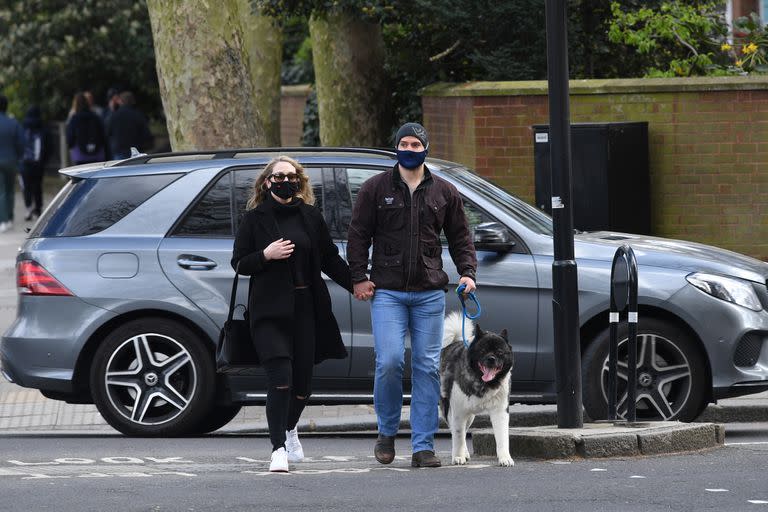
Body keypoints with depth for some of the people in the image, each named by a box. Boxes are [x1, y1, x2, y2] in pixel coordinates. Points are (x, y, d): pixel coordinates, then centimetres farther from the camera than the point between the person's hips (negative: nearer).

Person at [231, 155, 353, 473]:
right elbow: (239, 264, 4)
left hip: (305, 309, 3)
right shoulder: (255, 218, 3)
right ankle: (278, 449, -12)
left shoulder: (310, 217, 10)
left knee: (303, 379, 6)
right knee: (280, 377, -15)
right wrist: (266, 255, -14)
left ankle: (290, 429, 35)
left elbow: (331, 259, 13)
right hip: (270, 310, -3)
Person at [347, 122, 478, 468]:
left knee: (427, 367, 0)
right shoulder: (375, 188, 6)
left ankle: (423, 446, 3)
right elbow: (358, 235, 7)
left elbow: (460, 238, 16)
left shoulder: (444, 193, 12)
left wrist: (467, 272, 2)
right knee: (389, 361, -14)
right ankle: (387, 432, 7)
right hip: (387, 292, -2)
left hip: (429, 293, 2)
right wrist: (359, 277, -1)